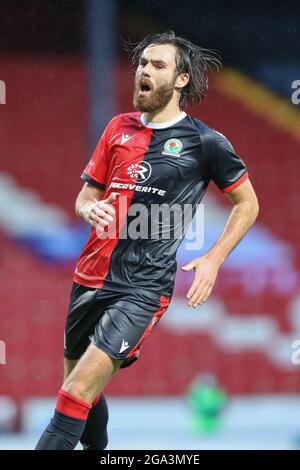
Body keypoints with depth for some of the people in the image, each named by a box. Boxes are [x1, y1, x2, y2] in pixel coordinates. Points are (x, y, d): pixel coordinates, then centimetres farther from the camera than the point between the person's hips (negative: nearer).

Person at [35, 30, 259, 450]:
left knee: (76, 396, -19)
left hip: (142, 289, -6)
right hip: (90, 278, 6)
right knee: (86, 392, 17)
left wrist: (213, 260, -3)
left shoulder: (204, 142, -3)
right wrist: (91, 209, -7)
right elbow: (86, 194, 17)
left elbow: (247, 203, 7)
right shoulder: (119, 128, 10)